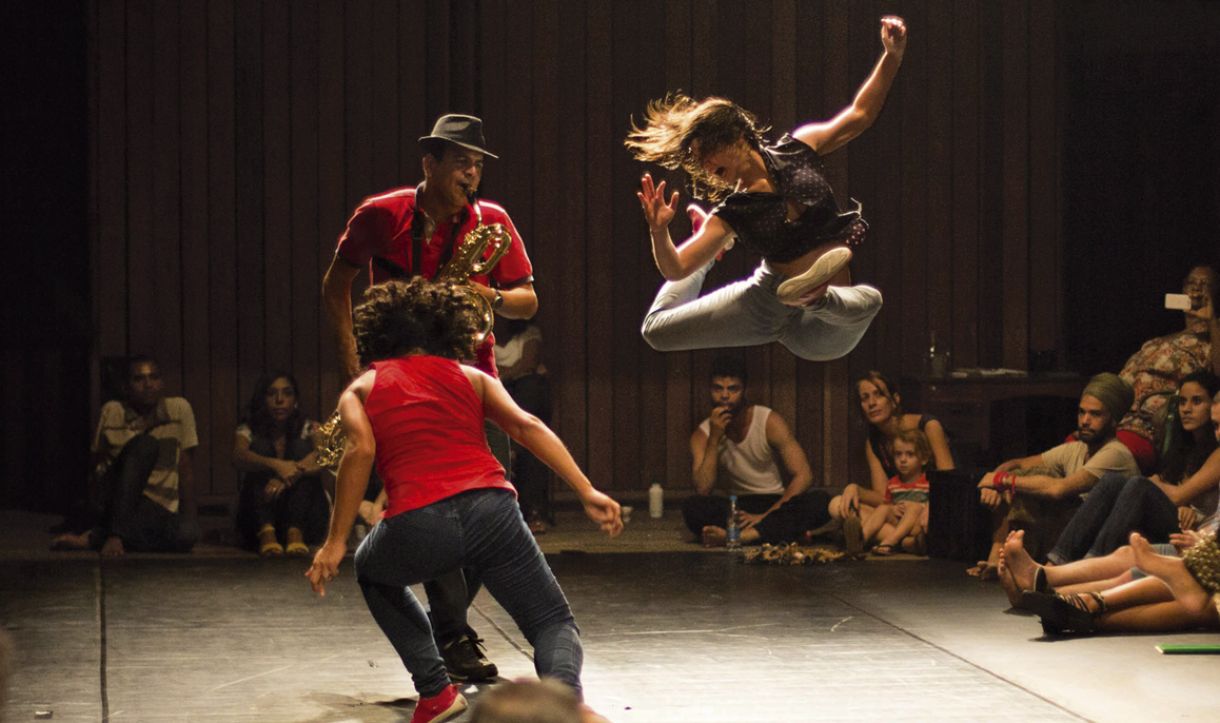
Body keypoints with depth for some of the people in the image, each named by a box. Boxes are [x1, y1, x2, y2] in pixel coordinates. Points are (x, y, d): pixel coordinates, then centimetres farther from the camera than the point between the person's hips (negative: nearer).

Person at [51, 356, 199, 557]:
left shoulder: (179, 408, 3)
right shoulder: (112, 411, 0)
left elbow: (185, 468, 5)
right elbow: (98, 464, 4)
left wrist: (189, 516, 0)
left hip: (160, 512, 2)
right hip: (118, 503, -2)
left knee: (186, 535, -34)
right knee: (145, 444, -27)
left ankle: (95, 538, -20)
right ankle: (115, 533, -31)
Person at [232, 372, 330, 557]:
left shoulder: (308, 430, 4)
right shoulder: (249, 431, 3)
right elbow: (239, 458, -21)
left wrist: (292, 473, -39)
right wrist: (276, 465, -41)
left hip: (304, 519, 0)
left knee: (302, 446, -16)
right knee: (261, 446, -16)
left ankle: (295, 533, -33)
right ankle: (266, 532, -35)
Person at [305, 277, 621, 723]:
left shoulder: (361, 389, 19)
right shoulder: (471, 378, 23)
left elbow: (361, 449, -1)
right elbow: (527, 426, 8)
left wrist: (336, 543, -3)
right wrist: (587, 493, 1)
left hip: (416, 525, -1)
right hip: (490, 508, 1)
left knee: (374, 575, 35)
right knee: (553, 623, 14)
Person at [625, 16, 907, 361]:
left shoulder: (798, 149, 1)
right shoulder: (731, 213, -4)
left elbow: (859, 115, 13)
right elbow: (675, 269, -14)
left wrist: (892, 56, 2)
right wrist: (659, 232, -36)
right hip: (767, 300, 2)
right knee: (657, 330, 3)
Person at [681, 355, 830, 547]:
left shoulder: (769, 421, -8)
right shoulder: (702, 434, -4)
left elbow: (803, 475, -14)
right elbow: (703, 490, -17)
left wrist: (766, 516, -24)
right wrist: (714, 439, -22)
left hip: (775, 504, 0)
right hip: (735, 508, 0)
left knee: (820, 501, -31)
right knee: (692, 506, -31)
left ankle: (740, 536, -42)